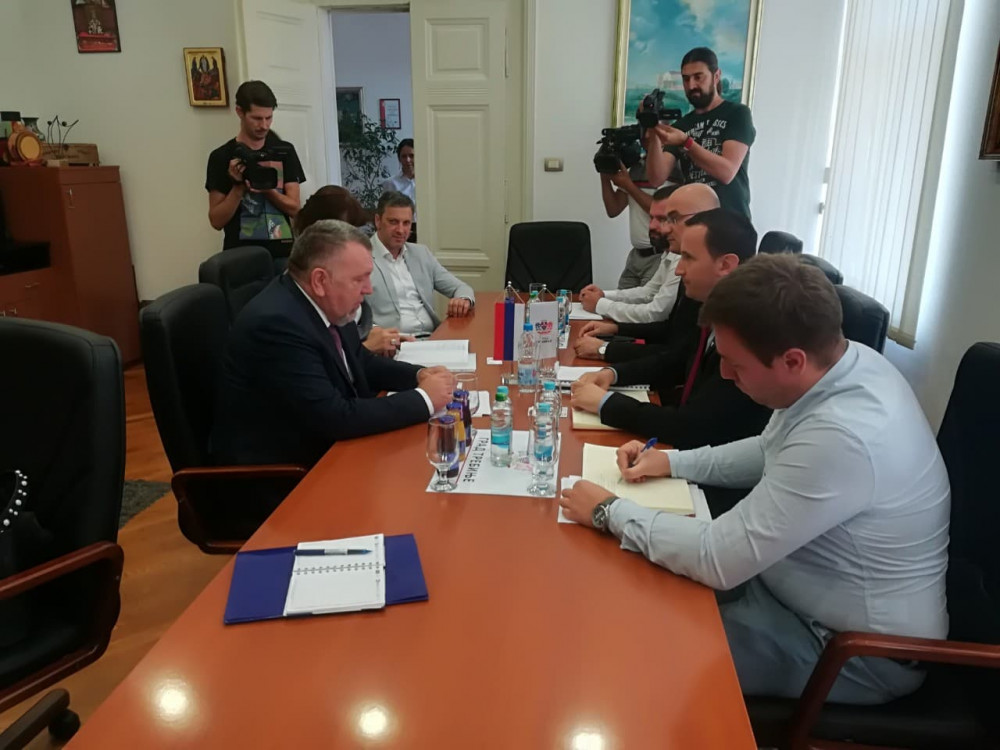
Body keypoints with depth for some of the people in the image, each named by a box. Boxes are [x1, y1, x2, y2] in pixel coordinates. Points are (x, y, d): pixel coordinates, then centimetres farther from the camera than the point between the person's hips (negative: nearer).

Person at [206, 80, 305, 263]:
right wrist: (239, 186, -14)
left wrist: (267, 188, -16)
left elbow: (294, 208, -1)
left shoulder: (285, 151, 4)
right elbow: (216, 221, -3)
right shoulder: (222, 157, -1)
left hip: (283, 252, 2)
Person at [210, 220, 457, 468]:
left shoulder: (325, 306, -3)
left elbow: (360, 364, 13)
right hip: (279, 469, -7)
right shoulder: (277, 324, -27)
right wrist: (424, 398, -21)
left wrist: (419, 375, -4)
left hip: (317, 447, 7)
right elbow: (335, 419, -28)